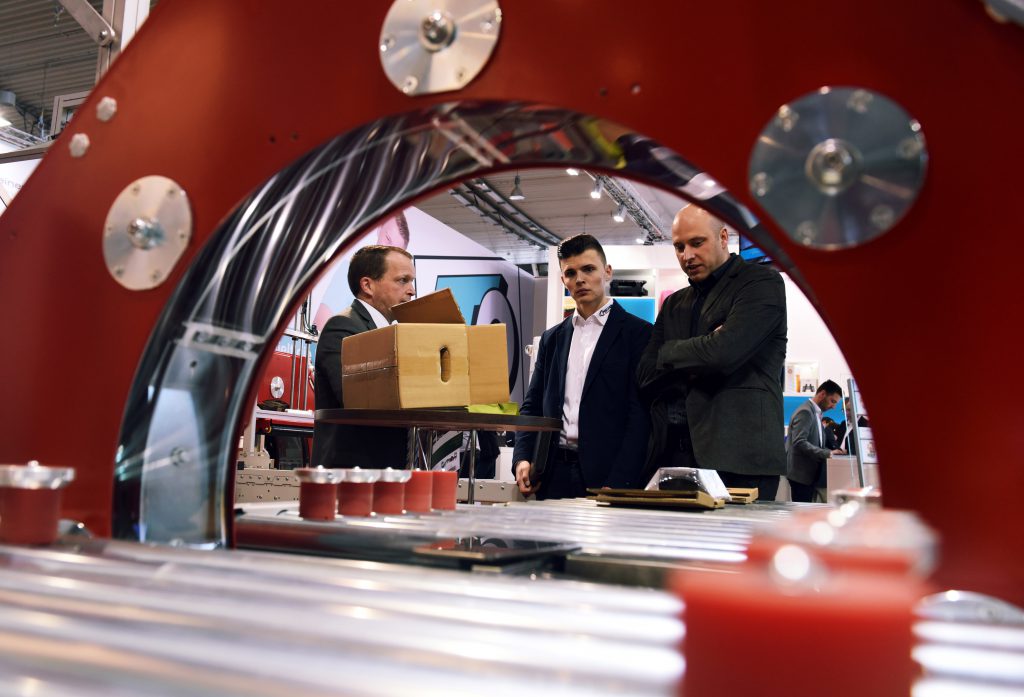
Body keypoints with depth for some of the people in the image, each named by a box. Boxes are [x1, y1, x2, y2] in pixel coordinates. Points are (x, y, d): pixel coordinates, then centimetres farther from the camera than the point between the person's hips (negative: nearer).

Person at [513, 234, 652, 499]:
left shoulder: (638, 333, 0)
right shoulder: (552, 338, 16)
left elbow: (641, 413, -7)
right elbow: (532, 405, 16)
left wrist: (618, 483, -16)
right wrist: (522, 459, 0)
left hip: (607, 477, -4)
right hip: (553, 474, 4)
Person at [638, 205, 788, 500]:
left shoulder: (762, 282, 1)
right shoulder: (674, 304, 22)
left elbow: (722, 353, -15)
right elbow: (646, 376, 11)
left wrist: (669, 353, 3)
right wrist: (694, 365, -6)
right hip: (671, 455, 5)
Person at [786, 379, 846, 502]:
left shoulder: (815, 413, 17)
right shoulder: (805, 412, -15)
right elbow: (799, 442, -25)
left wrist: (831, 452, 3)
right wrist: (827, 453, -25)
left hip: (809, 472, 10)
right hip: (801, 472, -10)